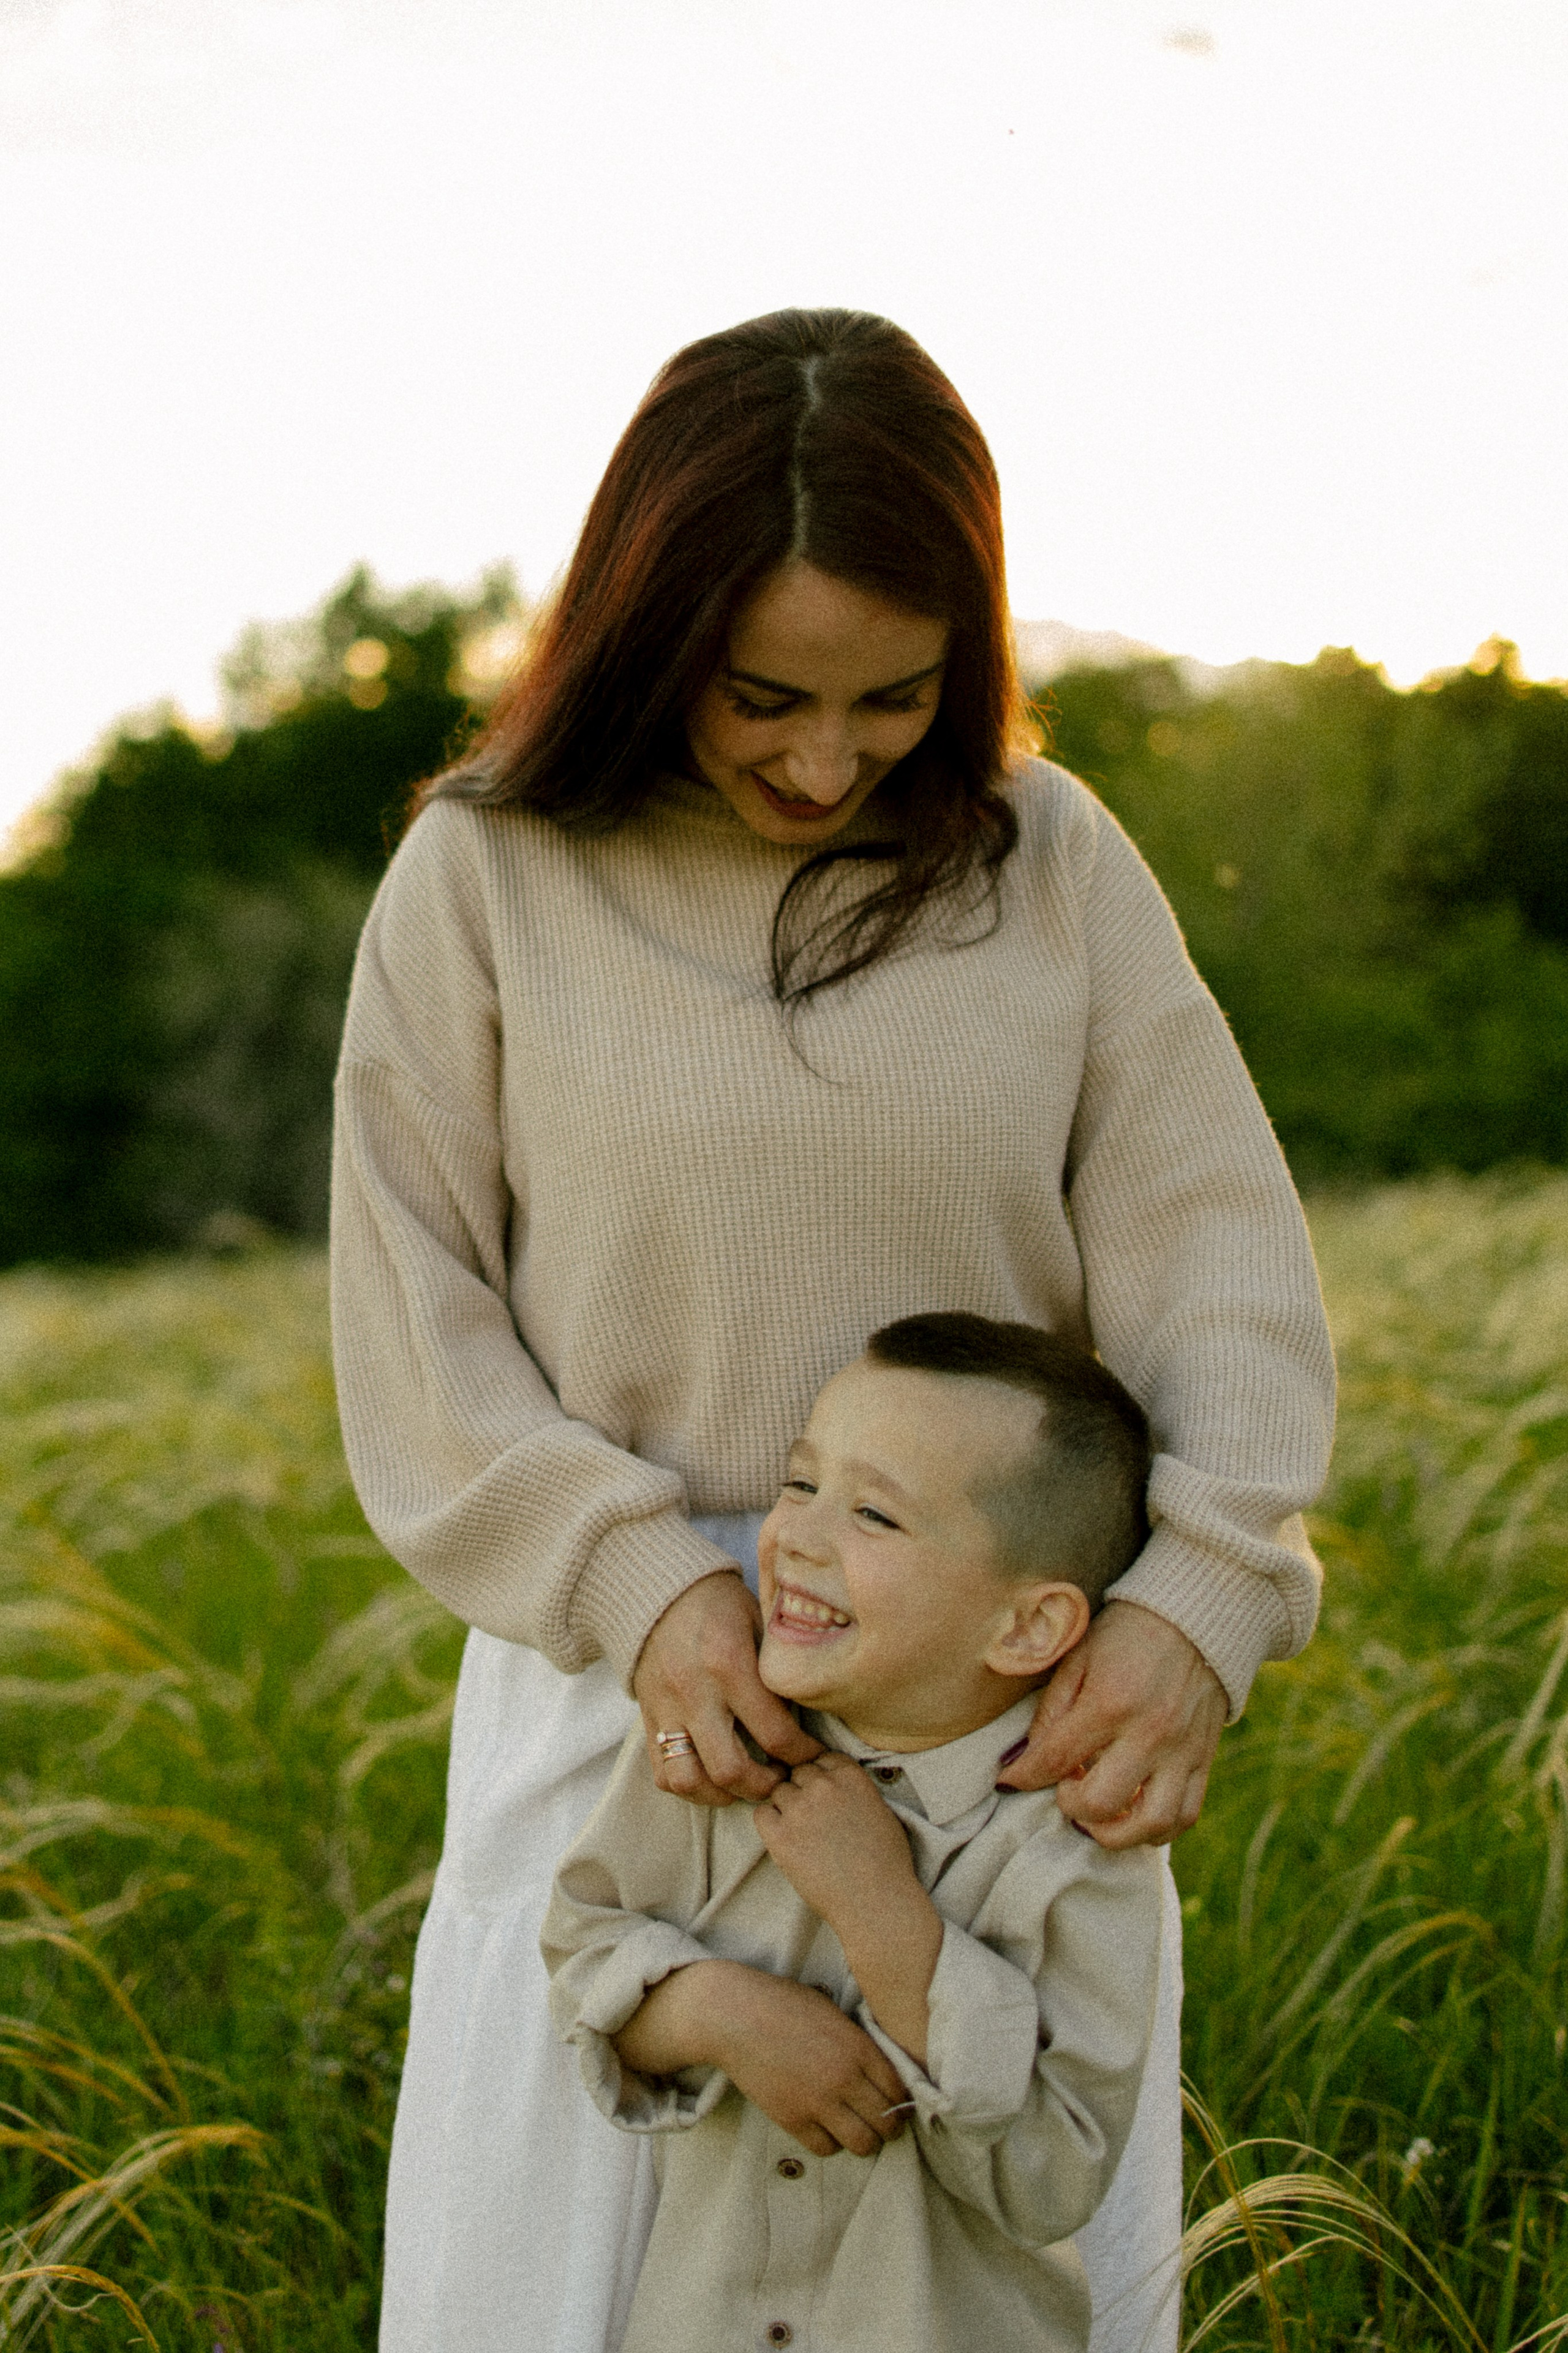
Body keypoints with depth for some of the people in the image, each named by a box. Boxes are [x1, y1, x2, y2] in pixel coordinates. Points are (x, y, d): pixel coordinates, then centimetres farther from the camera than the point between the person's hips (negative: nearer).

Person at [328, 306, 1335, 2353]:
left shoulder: (1054, 861, 0)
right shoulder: (486, 880, -3)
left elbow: (1220, 1265, -2)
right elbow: (418, 1333, -2)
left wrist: (1200, 1594, -18)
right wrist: (637, 1584, -15)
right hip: (624, 1674, -1)